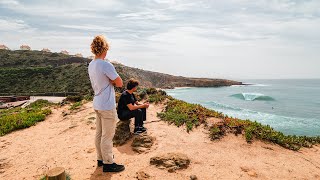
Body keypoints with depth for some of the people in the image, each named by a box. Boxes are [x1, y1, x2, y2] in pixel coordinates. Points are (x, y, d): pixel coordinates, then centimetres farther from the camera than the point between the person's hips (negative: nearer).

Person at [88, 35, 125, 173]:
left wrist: (110, 81, -3)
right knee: (107, 136, 2)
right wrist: (113, 80, -1)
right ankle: (108, 163, 14)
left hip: (97, 105, 9)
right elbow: (120, 83, -15)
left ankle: (101, 158, 31)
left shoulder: (91, 65, 7)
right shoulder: (106, 65, -21)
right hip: (107, 106, -9)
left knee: (99, 134, 17)